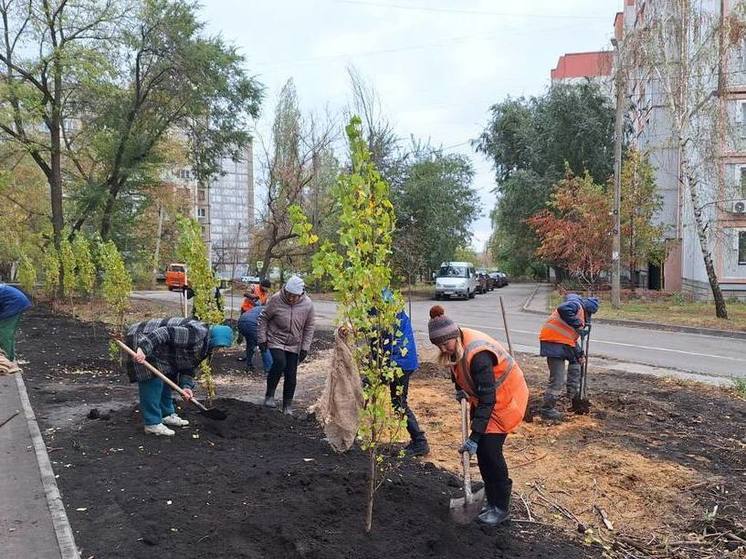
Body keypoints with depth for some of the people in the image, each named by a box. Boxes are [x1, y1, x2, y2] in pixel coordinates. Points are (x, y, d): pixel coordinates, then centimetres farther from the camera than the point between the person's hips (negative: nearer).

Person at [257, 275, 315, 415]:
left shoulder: (307, 304, -10)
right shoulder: (276, 299, -16)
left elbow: (309, 327, 1)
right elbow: (263, 318, -4)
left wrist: (305, 348, -1)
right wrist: (262, 339, -6)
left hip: (294, 345, 2)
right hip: (275, 340, -2)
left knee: (291, 375, 3)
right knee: (279, 363, -27)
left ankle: (287, 406, 19)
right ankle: (269, 395, -9)